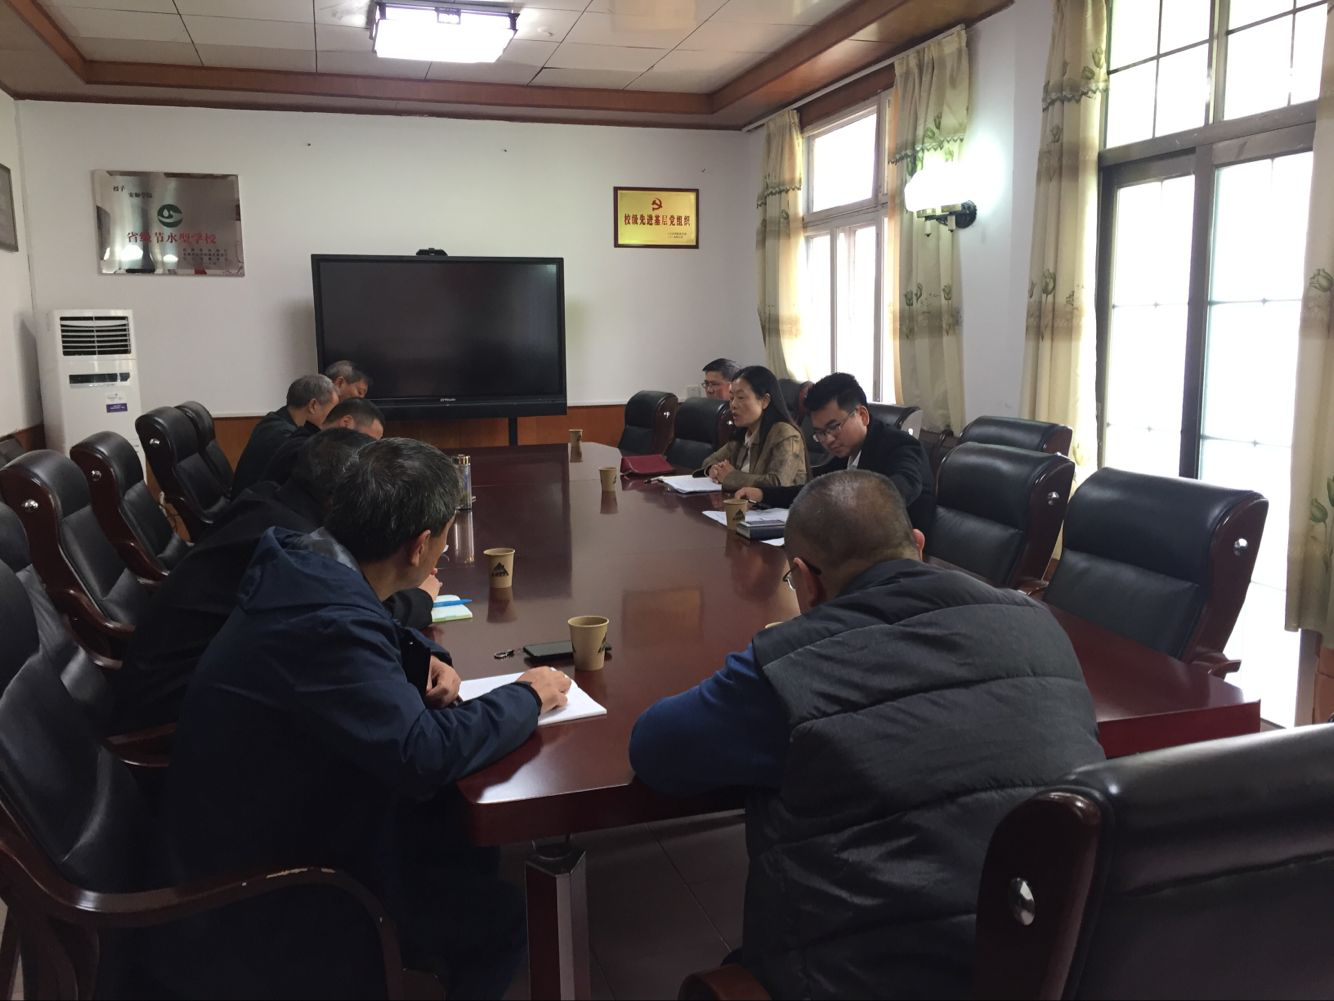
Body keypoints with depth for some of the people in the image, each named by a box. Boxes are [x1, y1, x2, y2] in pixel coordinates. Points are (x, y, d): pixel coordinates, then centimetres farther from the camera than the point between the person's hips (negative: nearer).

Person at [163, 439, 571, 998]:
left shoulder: (304, 560, -6)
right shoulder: (327, 620, -35)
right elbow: (423, 755, -35)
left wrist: (421, 656, 0)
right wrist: (528, 698, -19)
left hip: (266, 809, 9)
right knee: (496, 915, -6)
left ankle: (431, 952, 33)